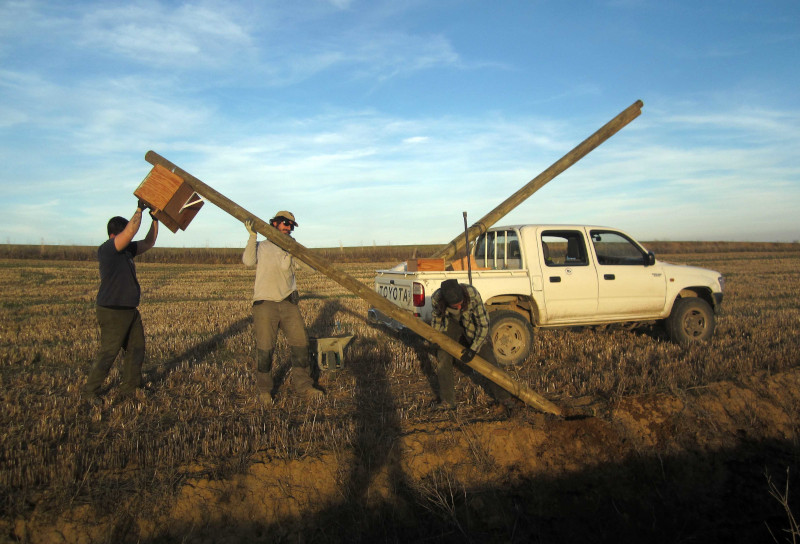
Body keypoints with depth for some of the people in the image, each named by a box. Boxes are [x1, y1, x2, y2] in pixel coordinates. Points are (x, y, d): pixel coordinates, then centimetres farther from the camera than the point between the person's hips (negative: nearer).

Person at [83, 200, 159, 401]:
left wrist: (155, 219, 8)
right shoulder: (106, 249, -15)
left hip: (130, 310, 9)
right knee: (108, 352, -3)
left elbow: (148, 243, 17)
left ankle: (130, 387, 22)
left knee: (136, 348, 11)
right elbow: (131, 231, -25)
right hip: (112, 312, -9)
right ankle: (90, 391, 11)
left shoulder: (127, 249, 10)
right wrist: (140, 209, -16)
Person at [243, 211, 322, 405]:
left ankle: (303, 385, 12)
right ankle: (264, 390, 11)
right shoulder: (261, 247, 12)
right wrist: (252, 236, -12)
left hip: (288, 303, 3)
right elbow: (248, 261, -10)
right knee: (265, 348, -3)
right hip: (265, 303, -3)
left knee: (300, 342, 1)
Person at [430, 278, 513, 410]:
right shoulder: (436, 298, -32)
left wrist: (473, 350, -23)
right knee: (442, 359, -8)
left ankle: (502, 396, 22)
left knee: (488, 359, 1)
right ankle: (447, 402, 8)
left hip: (473, 323, -1)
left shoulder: (473, 294, -40)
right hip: (451, 323, 2)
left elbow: (483, 325, -27)